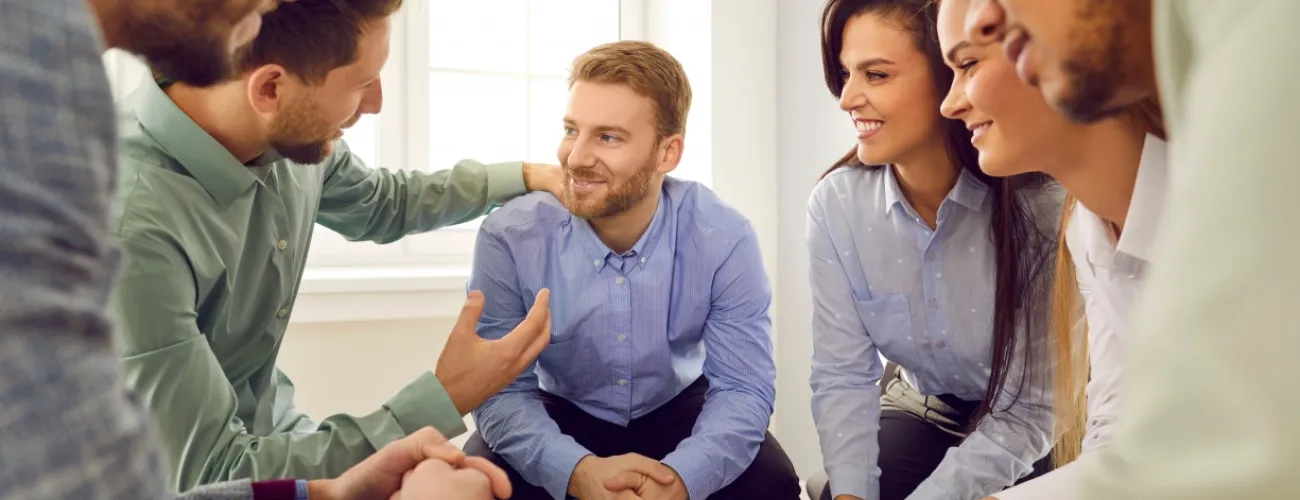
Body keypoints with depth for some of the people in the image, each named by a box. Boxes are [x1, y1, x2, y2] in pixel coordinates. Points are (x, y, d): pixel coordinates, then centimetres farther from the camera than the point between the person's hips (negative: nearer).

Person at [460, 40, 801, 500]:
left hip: (677, 409, 1)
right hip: (560, 413, -1)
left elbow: (742, 387, -20)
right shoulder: (509, 239, -22)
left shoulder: (724, 240, -20)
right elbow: (502, 389, -21)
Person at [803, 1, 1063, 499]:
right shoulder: (836, 203, -17)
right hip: (920, 411, 2)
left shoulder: (1041, 207, -26)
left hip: (1027, 433, -1)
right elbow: (843, 377, -13)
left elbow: (1028, 411, -21)